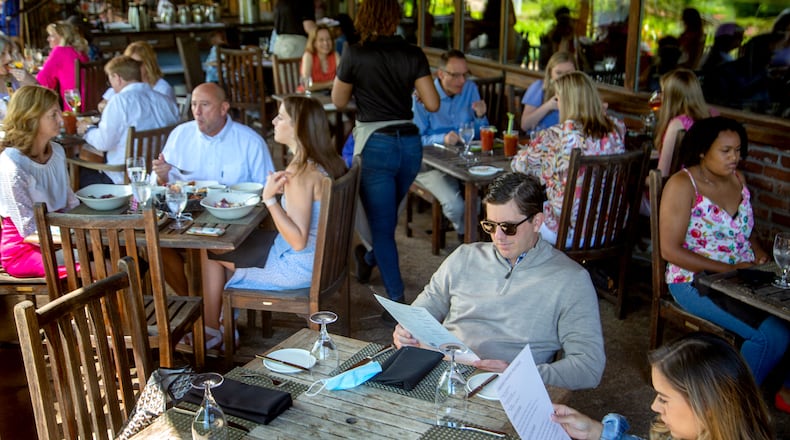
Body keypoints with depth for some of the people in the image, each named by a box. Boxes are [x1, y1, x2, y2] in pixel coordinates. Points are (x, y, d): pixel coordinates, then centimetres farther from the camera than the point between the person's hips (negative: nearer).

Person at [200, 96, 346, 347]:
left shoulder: (300, 173, -28)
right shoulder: (325, 161, -1)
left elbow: (298, 241, -30)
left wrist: (270, 199, -30)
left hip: (298, 267, -9)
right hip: (318, 258, 9)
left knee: (209, 251, 8)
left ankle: (211, 331, 26)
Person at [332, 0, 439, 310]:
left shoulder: (355, 54, -6)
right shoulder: (413, 55, 0)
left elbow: (338, 101, 4)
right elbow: (433, 104, -3)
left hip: (375, 145, -4)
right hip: (410, 144, 5)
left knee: (381, 225, 3)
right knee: (388, 215, 26)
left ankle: (397, 298, 0)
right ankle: (369, 261, 52)